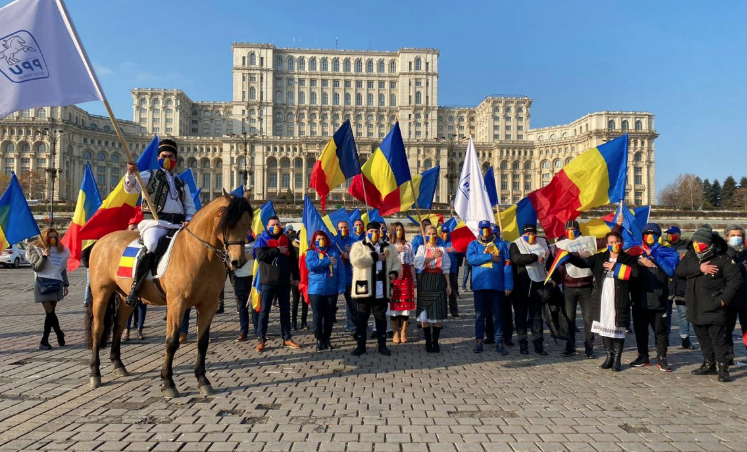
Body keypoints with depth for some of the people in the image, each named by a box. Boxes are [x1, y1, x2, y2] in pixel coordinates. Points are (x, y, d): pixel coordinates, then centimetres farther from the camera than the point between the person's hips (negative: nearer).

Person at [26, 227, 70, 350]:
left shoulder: (61, 250, 13)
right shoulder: (37, 249, 3)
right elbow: (36, 268, -7)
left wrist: (66, 285, 14)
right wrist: (44, 256, -21)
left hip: (56, 284, 3)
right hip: (43, 284, -3)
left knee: (50, 313, 3)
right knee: (50, 312, -9)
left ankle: (44, 341, 12)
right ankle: (59, 334, 7)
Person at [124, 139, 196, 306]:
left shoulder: (182, 184, 25)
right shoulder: (150, 176, 12)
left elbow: (190, 206, 23)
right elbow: (129, 188, -3)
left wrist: (188, 220, 3)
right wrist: (131, 173, -23)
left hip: (178, 225, 5)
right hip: (155, 223, -5)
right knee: (151, 247, -33)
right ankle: (135, 286, -20)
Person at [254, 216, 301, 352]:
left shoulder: (285, 240, 11)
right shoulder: (262, 239, 0)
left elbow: (293, 259, 12)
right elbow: (260, 255, -19)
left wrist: (295, 276, 6)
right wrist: (277, 251, -15)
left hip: (284, 282, 4)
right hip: (267, 282, -4)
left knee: (285, 311, 10)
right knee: (264, 311, 1)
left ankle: (287, 338, 19)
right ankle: (262, 339, 9)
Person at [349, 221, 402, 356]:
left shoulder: (388, 247, 14)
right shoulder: (358, 245, 3)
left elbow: (396, 263, 14)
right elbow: (355, 260, -16)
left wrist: (394, 272, -9)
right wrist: (375, 257, -13)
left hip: (381, 290, 3)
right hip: (364, 288, -2)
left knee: (381, 317, 9)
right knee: (362, 317, 4)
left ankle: (382, 345, 17)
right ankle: (361, 345, 14)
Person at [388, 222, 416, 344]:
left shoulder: (408, 245, 12)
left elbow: (411, 263, 10)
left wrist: (414, 279, 6)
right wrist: (396, 250, -11)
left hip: (406, 276, 2)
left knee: (406, 302, 0)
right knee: (394, 303, -2)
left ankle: (403, 332, 10)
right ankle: (396, 333, 8)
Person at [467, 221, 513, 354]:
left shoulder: (501, 244, 8)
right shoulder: (473, 244, 8)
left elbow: (507, 265, 3)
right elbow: (470, 258, -11)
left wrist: (508, 285, -4)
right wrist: (490, 257, -13)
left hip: (497, 285, 0)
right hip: (480, 284, 0)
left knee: (498, 315, 4)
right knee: (479, 315, 6)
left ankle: (499, 342, 11)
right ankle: (479, 341, 14)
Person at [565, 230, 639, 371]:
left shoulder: (628, 259, 1)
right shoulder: (600, 258, 10)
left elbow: (634, 272, -17)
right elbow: (583, 262, 0)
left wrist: (615, 267, -16)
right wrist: (569, 256, -15)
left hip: (619, 301, -3)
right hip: (602, 300, 3)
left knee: (618, 329, 2)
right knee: (604, 328, 11)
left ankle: (617, 359, 14)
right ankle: (609, 357, 25)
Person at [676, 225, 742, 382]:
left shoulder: (723, 258, -8)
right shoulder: (690, 255, 6)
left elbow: (735, 279, -10)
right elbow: (679, 270, -7)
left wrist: (724, 299, -15)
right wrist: (699, 268, -19)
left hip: (713, 308, -6)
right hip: (695, 307, 6)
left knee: (718, 339, -6)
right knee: (703, 338, 16)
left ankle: (723, 368, 2)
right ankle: (709, 365, 29)